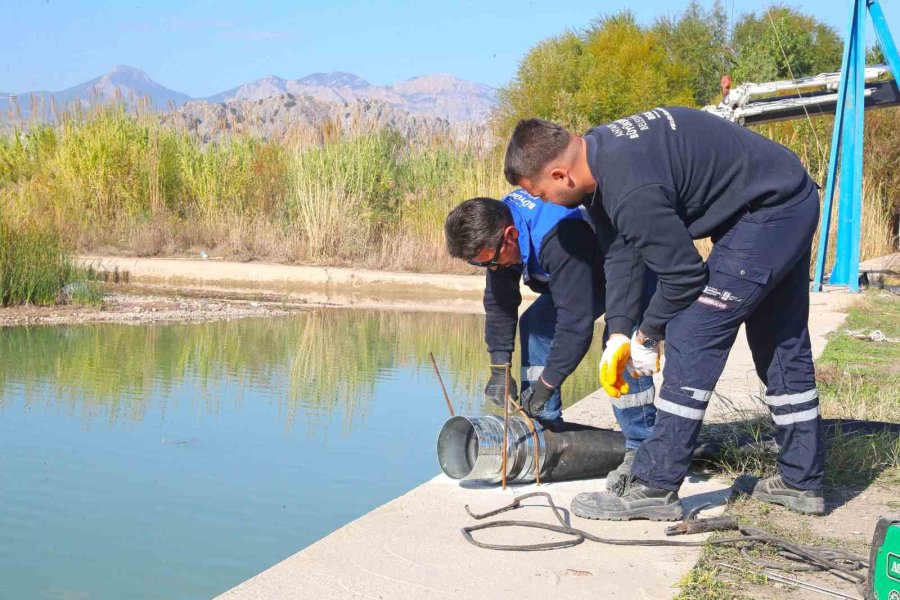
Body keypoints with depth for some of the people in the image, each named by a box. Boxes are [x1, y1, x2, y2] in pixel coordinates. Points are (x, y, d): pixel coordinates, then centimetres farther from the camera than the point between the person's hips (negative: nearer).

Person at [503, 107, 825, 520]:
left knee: (692, 341, -10)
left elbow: (682, 273, -21)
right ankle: (802, 482, 28)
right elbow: (621, 248, 8)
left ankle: (655, 488, -4)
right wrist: (619, 333, 4)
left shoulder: (632, 191, -30)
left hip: (768, 213, -11)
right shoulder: (599, 148, 0)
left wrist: (647, 335, -4)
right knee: (782, 346, 16)